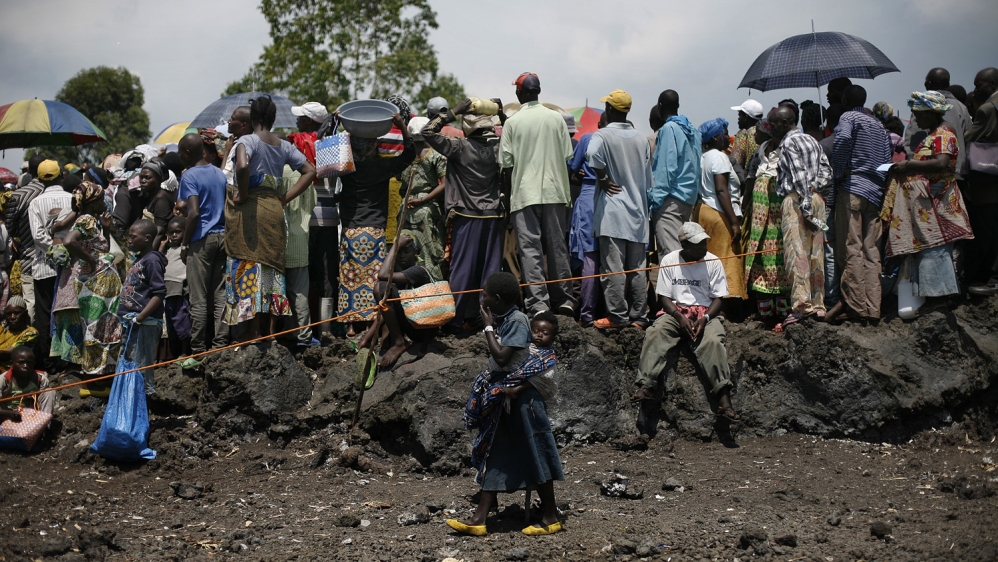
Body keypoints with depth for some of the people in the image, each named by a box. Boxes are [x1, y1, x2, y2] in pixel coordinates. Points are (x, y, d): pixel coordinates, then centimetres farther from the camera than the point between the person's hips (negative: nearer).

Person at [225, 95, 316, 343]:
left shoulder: (247, 141, -8)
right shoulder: (284, 146, 9)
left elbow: (242, 165, -28)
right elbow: (310, 171, 10)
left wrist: (242, 194, -13)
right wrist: (286, 198, 8)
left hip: (249, 209, -5)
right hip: (274, 209, 5)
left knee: (249, 265, -3)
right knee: (272, 266, 9)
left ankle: (253, 330, -4)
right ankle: (271, 328, 11)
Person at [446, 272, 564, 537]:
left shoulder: (517, 321, -14)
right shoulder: (502, 320, 11)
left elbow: (502, 357, -23)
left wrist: (488, 327, -14)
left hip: (521, 398, -9)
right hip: (502, 397, 9)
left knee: (534, 455, -1)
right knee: (495, 456, 7)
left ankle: (551, 518, 9)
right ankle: (480, 518, 7)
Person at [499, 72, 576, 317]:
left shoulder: (512, 122, -3)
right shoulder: (556, 118, 4)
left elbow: (507, 164, -3)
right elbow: (567, 156, 5)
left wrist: (508, 194, 7)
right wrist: (565, 190, 14)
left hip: (525, 194, -3)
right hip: (555, 191, 3)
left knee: (530, 249, -3)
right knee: (557, 246, 10)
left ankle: (538, 304, -9)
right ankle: (564, 300, 15)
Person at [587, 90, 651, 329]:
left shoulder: (603, 135, -6)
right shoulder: (640, 140, 12)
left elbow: (592, 154, -29)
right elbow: (648, 180, 15)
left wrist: (603, 179, -15)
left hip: (612, 211, -6)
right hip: (637, 211, 6)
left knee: (613, 266, -5)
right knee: (637, 267, 6)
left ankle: (617, 316, -6)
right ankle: (638, 317, 8)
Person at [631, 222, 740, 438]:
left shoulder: (713, 262, 2)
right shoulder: (669, 261, 3)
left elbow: (718, 299, 2)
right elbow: (664, 297, 2)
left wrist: (704, 319, -17)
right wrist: (680, 317, -17)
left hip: (705, 313, -1)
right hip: (675, 312, 1)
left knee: (713, 341, -32)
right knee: (655, 334, -30)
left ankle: (724, 400, -39)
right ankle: (647, 387, -42)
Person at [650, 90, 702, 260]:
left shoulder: (669, 128, -9)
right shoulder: (693, 130, 13)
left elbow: (667, 166, -15)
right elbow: (697, 165, 15)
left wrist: (656, 198, -13)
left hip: (671, 200, -8)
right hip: (690, 197, 8)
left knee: (669, 251, -13)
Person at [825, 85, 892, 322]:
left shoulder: (848, 117, 2)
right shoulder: (879, 125, 22)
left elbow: (843, 139, -21)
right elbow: (887, 161, 16)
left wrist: (839, 171, -12)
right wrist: (880, 183, 17)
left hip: (852, 188, -6)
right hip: (876, 192, 6)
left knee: (850, 249, -8)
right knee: (871, 251, 3)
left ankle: (853, 302, -13)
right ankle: (872, 307, -1)